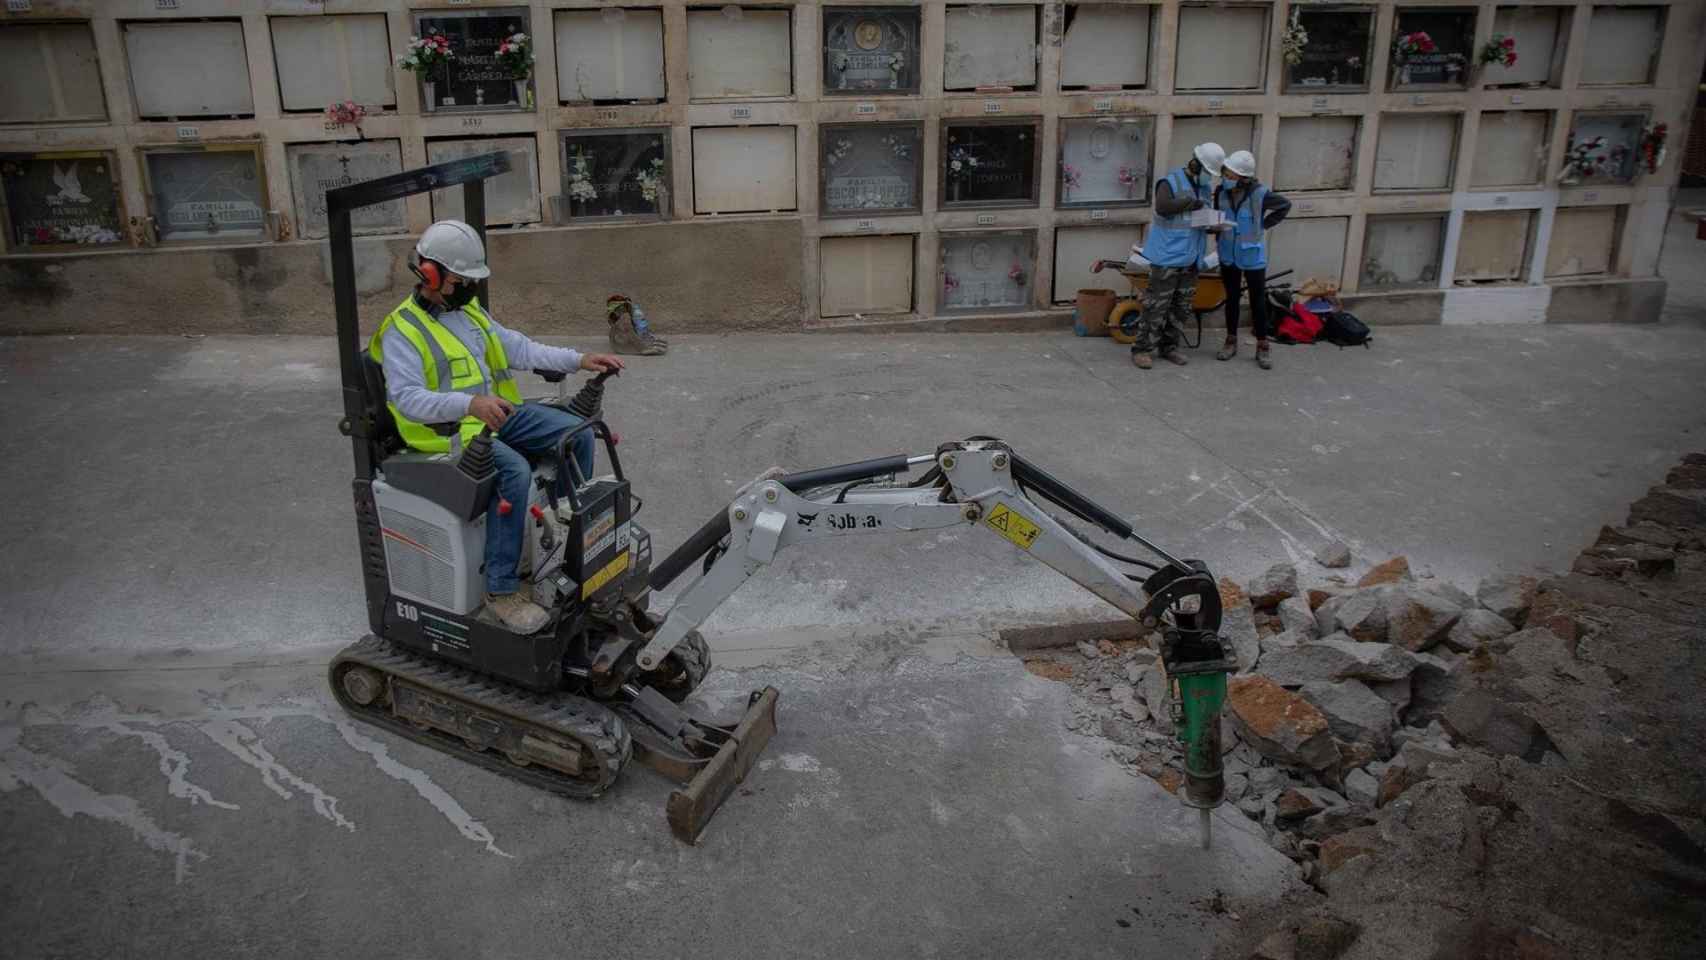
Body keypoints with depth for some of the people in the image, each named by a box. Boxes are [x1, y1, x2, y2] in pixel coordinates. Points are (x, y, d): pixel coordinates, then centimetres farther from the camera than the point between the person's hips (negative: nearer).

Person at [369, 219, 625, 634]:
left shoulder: (469, 310, 14)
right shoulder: (402, 331, -12)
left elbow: (516, 348, 16)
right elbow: (406, 397, -24)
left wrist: (579, 360, 5)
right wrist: (470, 403, -40)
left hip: (499, 413, 8)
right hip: (451, 430, -8)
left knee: (577, 433, -4)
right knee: (515, 471, -34)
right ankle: (501, 591, -29)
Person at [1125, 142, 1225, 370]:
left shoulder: (1204, 186, 15)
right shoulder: (1171, 181, -8)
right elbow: (1162, 207, -26)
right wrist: (1192, 203, -20)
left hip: (1190, 258, 8)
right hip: (1167, 256, -8)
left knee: (1182, 307, 11)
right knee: (1156, 305, -8)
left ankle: (1168, 347, 22)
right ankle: (1141, 349, -1)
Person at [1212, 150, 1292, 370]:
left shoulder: (1259, 193, -20)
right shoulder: (1221, 191, -10)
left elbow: (1285, 205, -3)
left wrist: (1264, 225, -6)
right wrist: (1219, 237, 2)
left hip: (1252, 256, -3)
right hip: (1228, 255, 3)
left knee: (1258, 301, 4)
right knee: (1231, 298, 14)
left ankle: (1262, 348, 15)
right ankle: (1231, 342, 28)